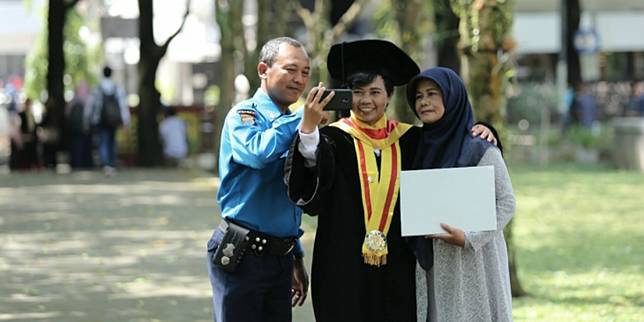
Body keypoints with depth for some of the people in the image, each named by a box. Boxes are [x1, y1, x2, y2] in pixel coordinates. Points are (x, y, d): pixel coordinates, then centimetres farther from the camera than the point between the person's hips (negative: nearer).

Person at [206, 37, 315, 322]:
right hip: (242, 254, -7)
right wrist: (303, 116, -22)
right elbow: (259, 152, -32)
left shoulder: (292, 124, 14)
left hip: (280, 254, 7)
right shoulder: (244, 115, -8)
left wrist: (296, 258, 23)